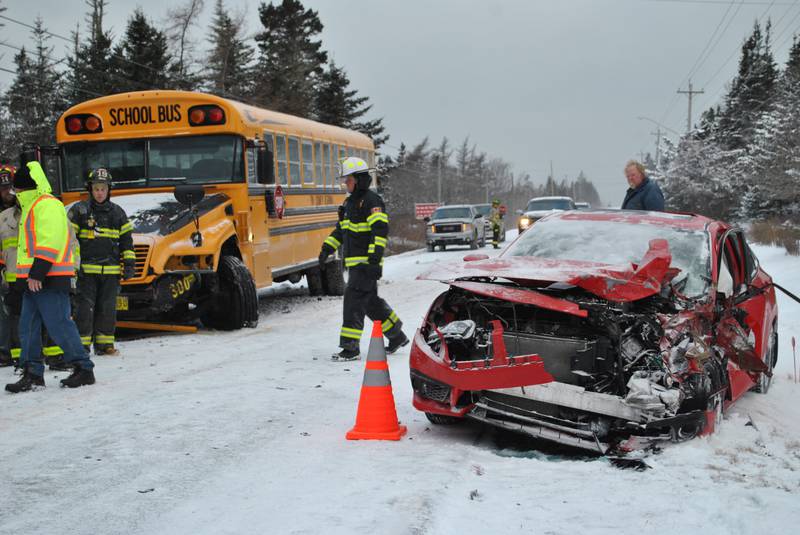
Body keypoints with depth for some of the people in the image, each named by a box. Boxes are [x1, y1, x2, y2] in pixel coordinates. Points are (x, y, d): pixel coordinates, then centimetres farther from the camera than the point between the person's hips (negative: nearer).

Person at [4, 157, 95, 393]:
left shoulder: (47, 205, -11)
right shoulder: (32, 207, 22)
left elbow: (49, 242, -20)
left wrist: (37, 273, -24)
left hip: (49, 278, -10)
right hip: (34, 279, 10)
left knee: (59, 325, -8)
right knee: (28, 327, 9)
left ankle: (84, 368, 0)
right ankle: (32, 374, 14)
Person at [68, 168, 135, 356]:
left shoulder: (117, 212, 11)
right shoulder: (79, 210, 1)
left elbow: (126, 239, 14)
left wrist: (129, 263, 8)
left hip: (111, 270, 3)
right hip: (87, 269, -3)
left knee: (108, 307, 7)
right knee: (86, 307, -4)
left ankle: (104, 343, 14)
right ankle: (82, 344, 1)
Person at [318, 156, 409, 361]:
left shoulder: (372, 200, -11)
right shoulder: (350, 202, 19)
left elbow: (380, 230, -19)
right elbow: (340, 229, 26)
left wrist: (374, 259, -24)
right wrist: (327, 248, 14)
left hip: (366, 263, -10)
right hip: (355, 263, 10)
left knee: (353, 300, -11)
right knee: (371, 301, 15)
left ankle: (350, 347, -8)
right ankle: (397, 336, 27)